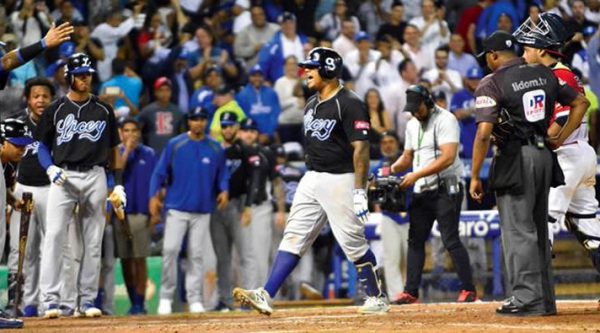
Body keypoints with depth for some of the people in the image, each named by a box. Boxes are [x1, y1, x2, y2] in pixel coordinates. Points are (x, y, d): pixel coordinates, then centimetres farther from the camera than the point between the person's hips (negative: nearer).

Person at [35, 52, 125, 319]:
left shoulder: (103, 111, 10)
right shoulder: (56, 110, 6)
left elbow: (113, 149, 13)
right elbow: (42, 144, 10)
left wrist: (118, 184, 7)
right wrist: (50, 168, -9)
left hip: (95, 177, 2)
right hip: (63, 177, -2)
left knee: (93, 241, 3)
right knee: (54, 236, -13)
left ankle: (87, 299, 10)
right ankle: (50, 299, -13)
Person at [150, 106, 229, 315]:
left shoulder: (215, 149, 6)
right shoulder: (175, 145, 1)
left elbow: (222, 175, 9)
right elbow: (160, 172, 1)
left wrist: (224, 190, -11)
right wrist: (154, 197, -9)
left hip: (202, 210, 2)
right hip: (177, 208, -2)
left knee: (196, 254, 3)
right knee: (170, 249, -12)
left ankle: (195, 299, 7)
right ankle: (166, 296, -3)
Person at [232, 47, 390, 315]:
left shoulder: (349, 104, -13)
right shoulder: (311, 104, 14)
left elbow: (361, 149, -18)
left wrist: (359, 192, -23)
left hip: (340, 180, -8)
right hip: (311, 180, 8)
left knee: (353, 242, -3)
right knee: (293, 237, 0)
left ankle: (377, 299, 11)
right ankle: (265, 296, -6)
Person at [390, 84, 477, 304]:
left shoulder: (445, 120, -11)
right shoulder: (412, 125, 15)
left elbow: (448, 157, -21)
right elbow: (407, 157, 21)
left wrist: (416, 175, -23)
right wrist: (393, 168, -1)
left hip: (446, 189, -8)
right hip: (421, 192, 8)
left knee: (450, 240, -11)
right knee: (415, 240, 6)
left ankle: (469, 290, -6)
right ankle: (411, 292, 9)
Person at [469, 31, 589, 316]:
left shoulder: (491, 84, -9)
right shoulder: (544, 75, 10)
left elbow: (483, 133, -16)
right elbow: (581, 103, 17)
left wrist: (475, 177, -12)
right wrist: (561, 138, 16)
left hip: (515, 160, -6)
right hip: (544, 155, 6)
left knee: (517, 231, -3)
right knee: (539, 229, 14)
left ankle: (526, 299, -6)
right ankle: (545, 300, 17)